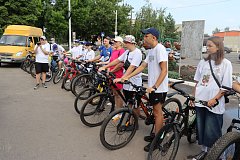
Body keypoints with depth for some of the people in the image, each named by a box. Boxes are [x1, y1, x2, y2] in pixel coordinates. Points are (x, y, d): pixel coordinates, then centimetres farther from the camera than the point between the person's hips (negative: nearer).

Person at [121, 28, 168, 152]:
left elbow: (164, 70, -22)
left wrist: (155, 86, -27)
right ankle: (155, 134, 30)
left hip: (159, 87, -9)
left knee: (157, 113, -1)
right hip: (152, 86, 9)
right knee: (157, 112, 17)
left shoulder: (160, 49, -15)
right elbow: (142, 66, 14)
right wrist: (128, 77, 8)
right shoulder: (151, 50, 13)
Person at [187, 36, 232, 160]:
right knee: (201, 128, 13)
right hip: (200, 102, 4)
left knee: (211, 132, 3)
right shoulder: (203, 62, 6)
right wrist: (193, 97, 8)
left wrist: (214, 99, -15)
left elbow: (226, 86, -7)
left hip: (214, 104, -4)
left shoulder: (225, 63, -5)